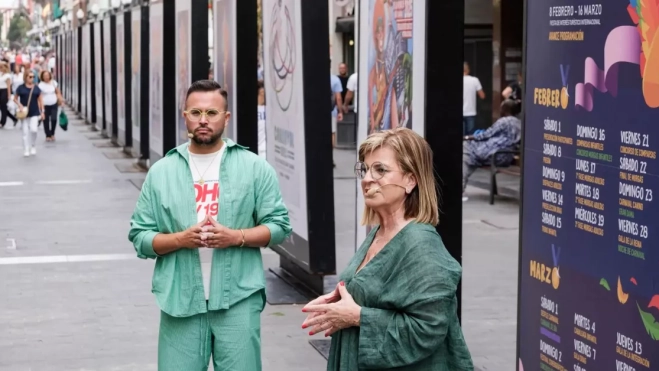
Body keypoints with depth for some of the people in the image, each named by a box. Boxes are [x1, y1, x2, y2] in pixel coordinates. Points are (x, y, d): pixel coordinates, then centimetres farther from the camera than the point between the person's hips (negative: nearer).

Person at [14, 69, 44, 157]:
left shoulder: (36, 88, 4)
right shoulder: (20, 88, 0)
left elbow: (40, 101, 8)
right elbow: (15, 99, 7)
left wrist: (42, 112, 3)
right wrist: (20, 106, -10)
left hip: (34, 113, 0)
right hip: (24, 113, 0)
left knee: (33, 130, -15)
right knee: (25, 132, 2)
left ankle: (33, 147, 8)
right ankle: (26, 150, 11)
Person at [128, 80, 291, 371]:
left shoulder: (254, 167, 4)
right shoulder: (161, 172, 7)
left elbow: (279, 225, 3)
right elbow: (140, 237, 6)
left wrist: (236, 237, -13)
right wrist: (180, 239, -13)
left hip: (238, 300, -1)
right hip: (180, 301, 1)